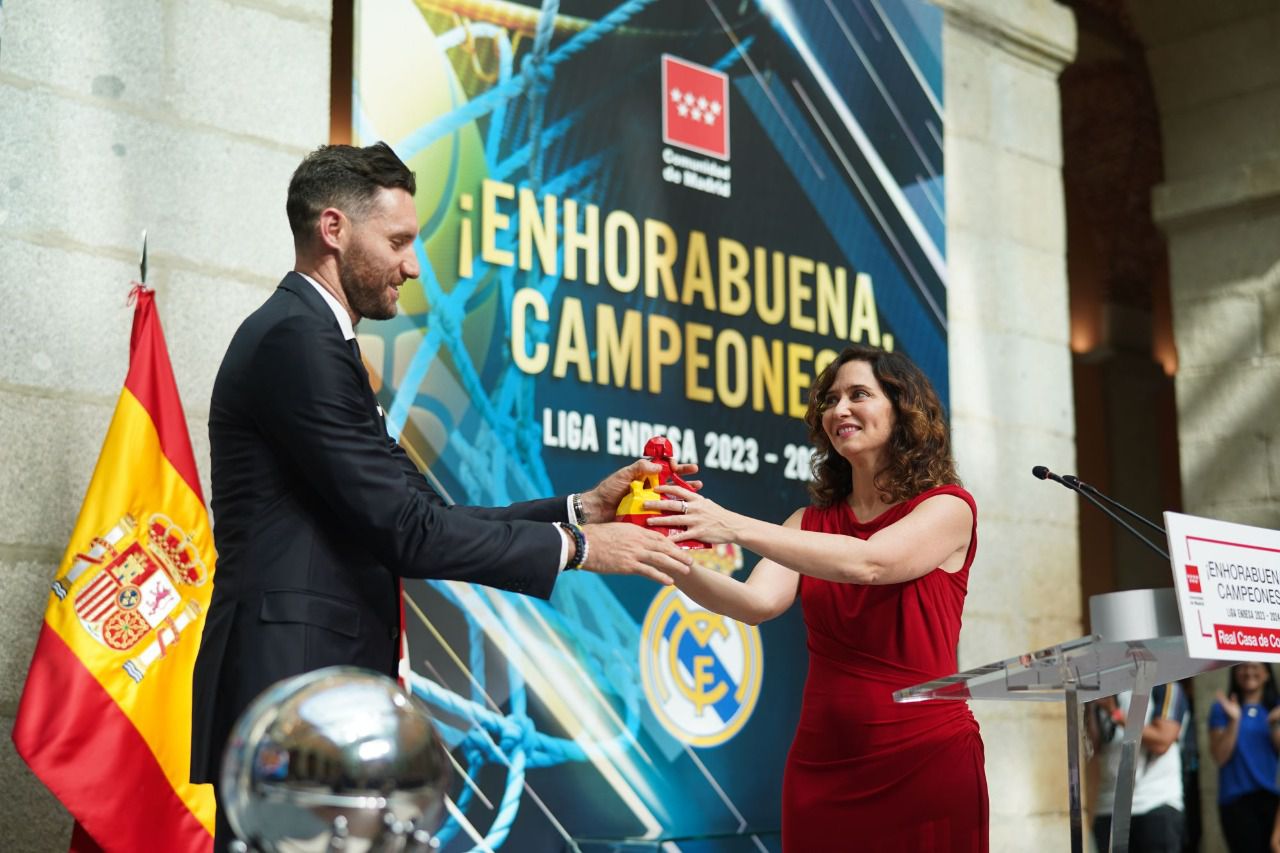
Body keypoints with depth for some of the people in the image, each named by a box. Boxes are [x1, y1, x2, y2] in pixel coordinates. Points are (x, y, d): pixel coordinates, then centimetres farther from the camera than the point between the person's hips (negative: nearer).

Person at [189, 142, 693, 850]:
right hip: (290, 691, -10)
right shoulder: (297, 338, -13)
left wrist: (579, 510, 8)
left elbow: (421, 516, 15)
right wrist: (576, 547, -9)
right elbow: (405, 529, -17)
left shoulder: (310, 339, 19)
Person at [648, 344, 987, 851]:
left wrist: (736, 528, -29)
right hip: (821, 765, 4)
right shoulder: (812, 521, 10)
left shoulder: (948, 507, -3)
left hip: (926, 762, -4)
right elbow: (757, 602, -6)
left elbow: (867, 563, -22)